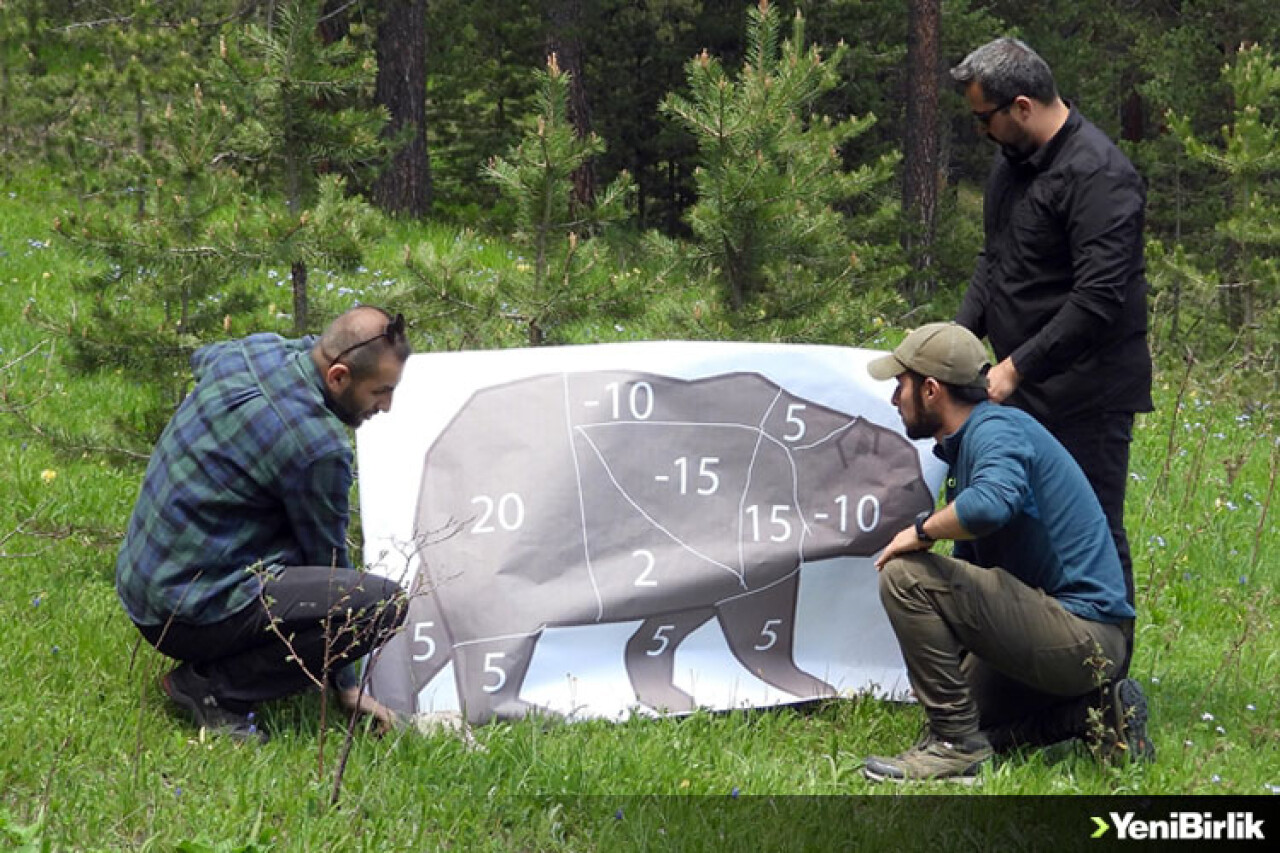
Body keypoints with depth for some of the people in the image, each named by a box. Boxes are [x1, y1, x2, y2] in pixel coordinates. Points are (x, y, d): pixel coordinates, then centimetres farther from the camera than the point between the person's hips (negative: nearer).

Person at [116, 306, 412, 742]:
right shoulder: (318, 447, -21)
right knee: (384, 604, -19)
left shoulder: (252, 350, 2)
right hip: (190, 613, -10)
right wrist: (347, 684, 6)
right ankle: (213, 686, -8)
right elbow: (327, 559, -8)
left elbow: (202, 357, 30)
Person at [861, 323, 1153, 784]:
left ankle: (956, 743, -11)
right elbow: (974, 562, 26)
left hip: (1079, 632, -11)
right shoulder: (964, 444, 17)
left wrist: (921, 530, -20)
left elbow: (990, 504, -38)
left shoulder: (997, 429, -14)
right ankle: (1096, 709, 12)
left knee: (906, 574, -17)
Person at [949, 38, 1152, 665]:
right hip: (1023, 387, 9)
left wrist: (1018, 367, -22)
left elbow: (1099, 300, -26)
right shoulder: (1013, 159, 11)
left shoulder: (1098, 176, -20)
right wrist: (961, 337, 7)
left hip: (1085, 395, -9)